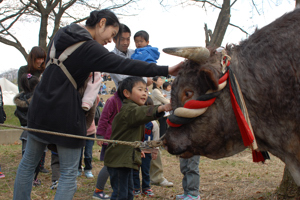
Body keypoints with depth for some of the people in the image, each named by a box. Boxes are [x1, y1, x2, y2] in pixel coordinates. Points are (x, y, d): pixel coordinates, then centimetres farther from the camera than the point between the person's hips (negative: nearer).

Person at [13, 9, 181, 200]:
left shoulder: (61, 35, 7)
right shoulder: (90, 49, -16)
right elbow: (125, 65, -23)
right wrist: (165, 70, -24)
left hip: (40, 106, 7)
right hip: (66, 114, -7)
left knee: (28, 162, 18)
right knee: (69, 173, 3)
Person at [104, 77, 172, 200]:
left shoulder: (132, 108, 20)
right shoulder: (129, 109, -16)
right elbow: (141, 113, -41)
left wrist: (138, 149, 35)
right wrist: (161, 109, -56)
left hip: (126, 159, 11)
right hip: (119, 159, -11)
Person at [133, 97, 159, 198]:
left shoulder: (153, 124, -4)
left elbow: (156, 138, 3)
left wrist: (155, 151, 3)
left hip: (147, 151, 0)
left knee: (146, 171, 10)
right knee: (135, 170, 7)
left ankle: (146, 188, 23)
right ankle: (136, 188, 19)